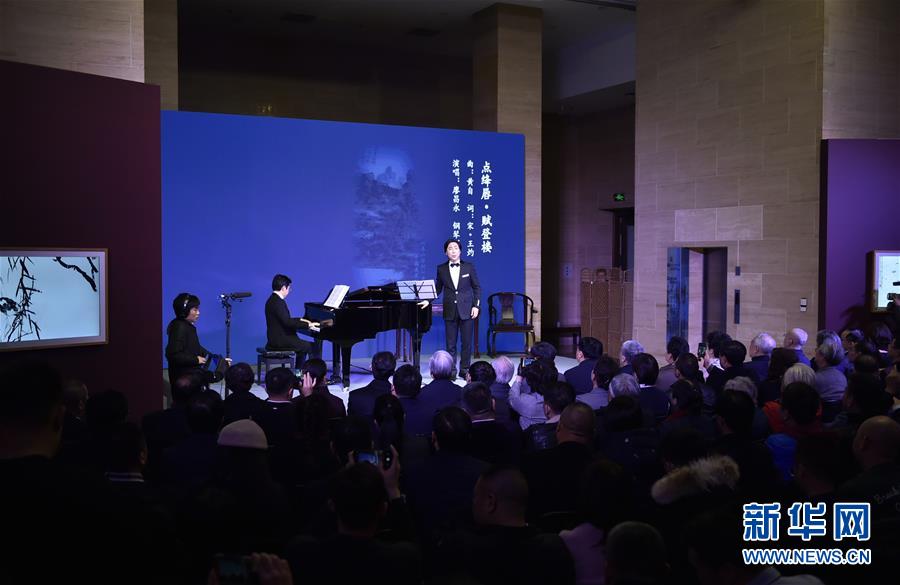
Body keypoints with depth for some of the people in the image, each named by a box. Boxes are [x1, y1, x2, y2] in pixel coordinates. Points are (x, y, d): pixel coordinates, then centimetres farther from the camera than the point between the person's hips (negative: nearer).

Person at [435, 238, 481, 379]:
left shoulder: (469, 267, 3)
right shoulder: (441, 269, 6)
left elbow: (477, 287, 5)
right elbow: (438, 289, 10)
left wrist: (476, 306, -3)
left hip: (466, 310, -1)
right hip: (450, 311, 1)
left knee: (467, 342, 1)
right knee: (450, 343, 2)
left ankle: (464, 369, 11)